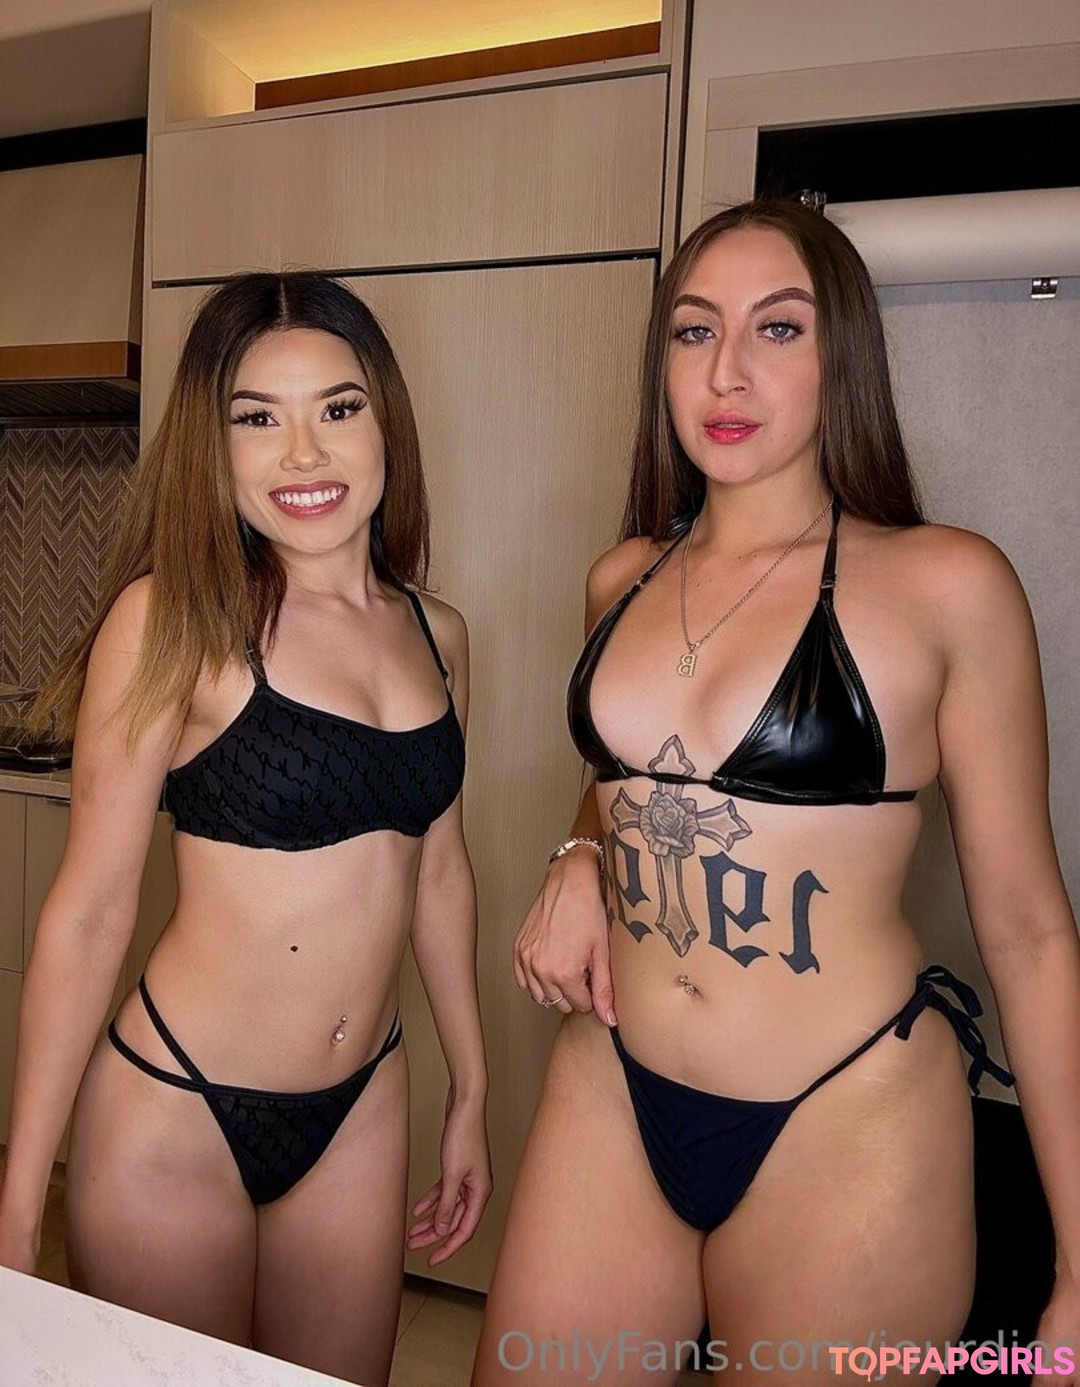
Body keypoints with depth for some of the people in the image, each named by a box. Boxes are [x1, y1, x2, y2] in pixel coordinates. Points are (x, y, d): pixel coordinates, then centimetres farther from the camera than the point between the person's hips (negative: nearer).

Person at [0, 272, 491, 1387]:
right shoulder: (174, 617, -14)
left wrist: (470, 1091, 15)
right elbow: (90, 911, -12)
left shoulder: (435, 633, 1)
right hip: (175, 1116, -4)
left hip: (362, 1113, 5)